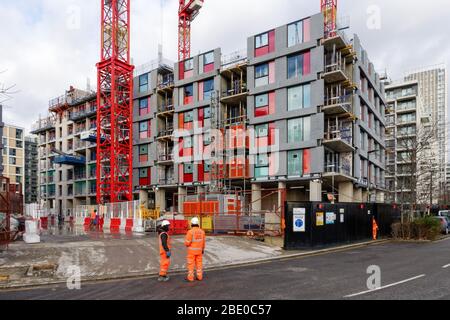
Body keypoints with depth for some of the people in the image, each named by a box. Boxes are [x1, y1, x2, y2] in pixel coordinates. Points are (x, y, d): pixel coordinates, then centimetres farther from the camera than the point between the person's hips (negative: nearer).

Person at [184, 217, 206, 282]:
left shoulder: (190, 232, -18)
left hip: (192, 250, -5)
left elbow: (187, 242, -17)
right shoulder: (202, 231, -2)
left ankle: (190, 278, 8)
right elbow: (203, 242, 6)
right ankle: (199, 277, 16)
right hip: (199, 250, 5)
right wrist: (203, 249, 18)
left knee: (191, 264, 4)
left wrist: (187, 244, 7)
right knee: (199, 263, 13)